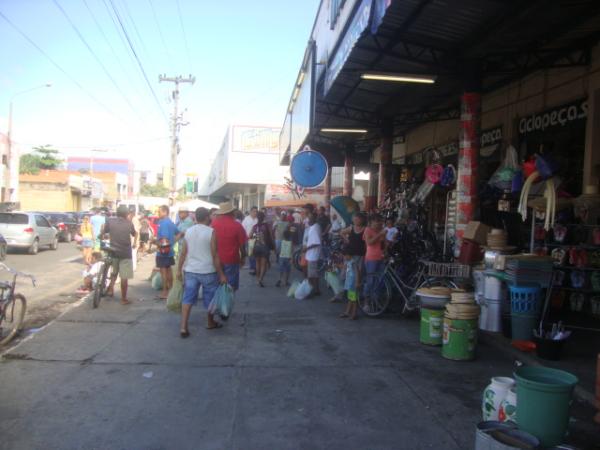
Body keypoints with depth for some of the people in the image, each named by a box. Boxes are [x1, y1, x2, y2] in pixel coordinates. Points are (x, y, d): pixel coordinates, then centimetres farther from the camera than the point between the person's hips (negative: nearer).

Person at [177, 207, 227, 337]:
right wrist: (221, 274, -8)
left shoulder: (188, 231, 3)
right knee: (210, 297, 15)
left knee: (188, 298, 7)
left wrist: (179, 269, 13)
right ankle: (210, 322, 31)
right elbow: (215, 255, -13)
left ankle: (183, 327, -2)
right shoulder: (211, 232, -11)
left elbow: (183, 253, 4)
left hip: (190, 270, 4)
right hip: (208, 271, -4)